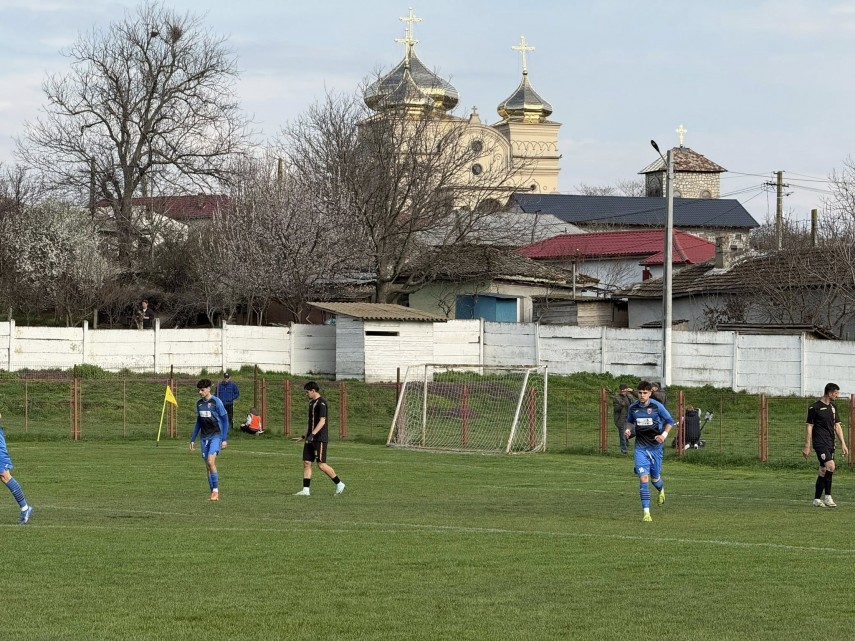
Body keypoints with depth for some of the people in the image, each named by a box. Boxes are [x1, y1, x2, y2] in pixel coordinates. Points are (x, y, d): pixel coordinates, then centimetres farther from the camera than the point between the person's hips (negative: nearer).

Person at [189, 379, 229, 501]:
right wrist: (193, 439, 17)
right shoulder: (199, 403, 10)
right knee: (208, 466, 4)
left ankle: (216, 491, -13)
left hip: (216, 436, -6)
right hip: (205, 437, 6)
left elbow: (225, 420, -6)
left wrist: (224, 439, -10)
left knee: (210, 462, -20)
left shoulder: (216, 402, -8)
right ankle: (214, 494, 10)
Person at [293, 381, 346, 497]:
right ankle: (306, 490, 3)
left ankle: (339, 484, 7)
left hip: (320, 438, -9)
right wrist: (307, 435, 24)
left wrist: (312, 434, -28)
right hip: (311, 438, 9)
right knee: (306, 463, 3)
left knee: (321, 465, -8)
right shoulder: (312, 402, 15)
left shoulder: (321, 402, -14)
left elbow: (322, 421, -21)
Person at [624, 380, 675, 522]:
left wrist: (664, 435, -14)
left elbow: (670, 421, 1)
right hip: (640, 448, 1)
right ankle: (646, 512, -11)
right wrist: (628, 430, -3)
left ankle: (661, 490, 51)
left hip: (655, 446, -1)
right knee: (643, 478, -12)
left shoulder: (657, 406, -9)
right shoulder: (633, 408, -1)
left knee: (655, 477, 11)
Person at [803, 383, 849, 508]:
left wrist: (843, 443, 11)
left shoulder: (833, 407, 14)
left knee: (824, 471, 7)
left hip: (830, 443, 7)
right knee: (830, 466, -22)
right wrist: (807, 447, -7)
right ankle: (828, 497, -16)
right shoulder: (814, 408, -6)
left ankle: (817, 499, 12)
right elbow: (809, 427, -5)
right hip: (819, 442, -7)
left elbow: (837, 426, 18)